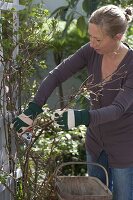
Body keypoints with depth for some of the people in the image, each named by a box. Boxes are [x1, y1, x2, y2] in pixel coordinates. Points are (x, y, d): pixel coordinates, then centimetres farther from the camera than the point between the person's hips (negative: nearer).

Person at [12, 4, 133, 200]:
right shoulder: (92, 51, -13)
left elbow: (117, 109, -33)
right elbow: (56, 75, -15)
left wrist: (82, 117, -50)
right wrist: (33, 110, -27)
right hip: (96, 140, 5)